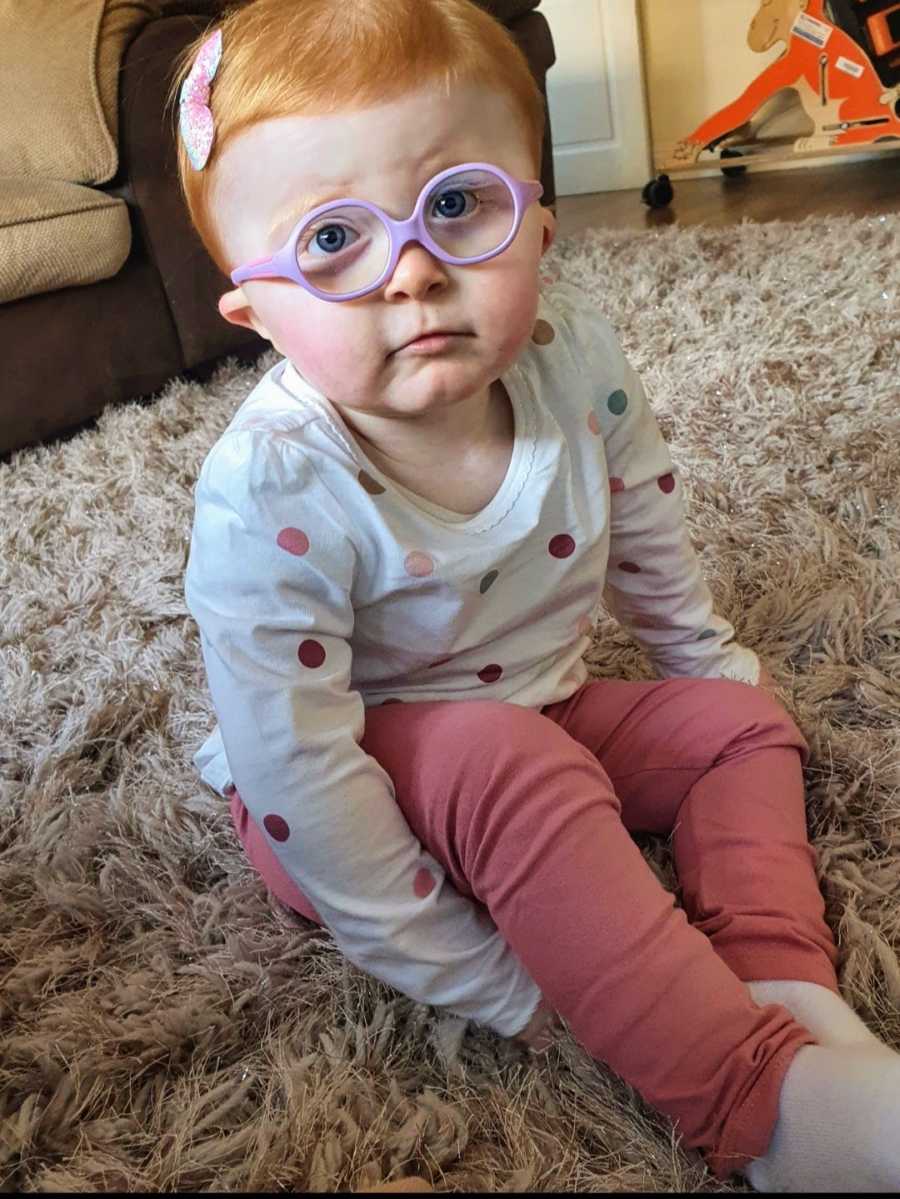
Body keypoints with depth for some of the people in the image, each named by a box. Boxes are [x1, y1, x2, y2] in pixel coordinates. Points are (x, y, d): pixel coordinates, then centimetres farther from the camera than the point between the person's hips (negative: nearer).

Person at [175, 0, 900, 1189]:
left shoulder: (574, 354, -17)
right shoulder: (270, 495, -32)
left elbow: (645, 534, 4)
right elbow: (297, 776, -29)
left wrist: (709, 663, 18)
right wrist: (480, 981, -24)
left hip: (539, 713, 7)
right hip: (370, 775, -6)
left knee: (743, 721, -1)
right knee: (514, 772, -34)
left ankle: (791, 990, -16)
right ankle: (761, 1098, -30)